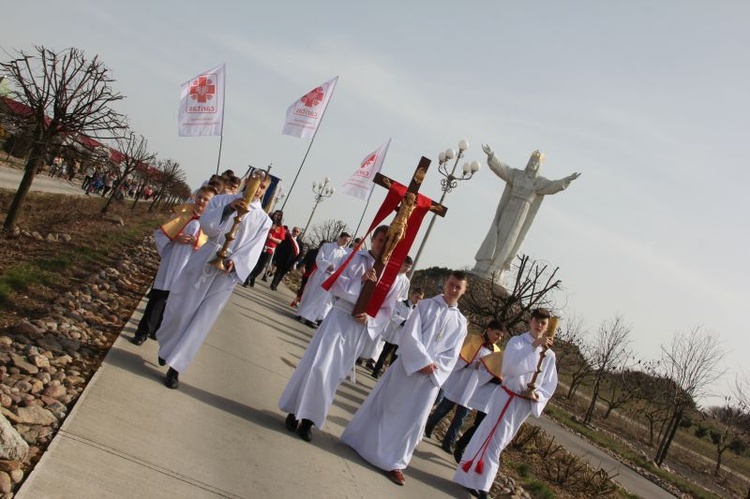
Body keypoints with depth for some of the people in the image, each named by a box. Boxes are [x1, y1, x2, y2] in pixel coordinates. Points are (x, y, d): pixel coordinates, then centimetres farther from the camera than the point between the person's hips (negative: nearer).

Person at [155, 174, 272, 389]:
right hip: (203, 262, 0)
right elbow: (207, 226, -10)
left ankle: (175, 367, 10)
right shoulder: (223, 200, 3)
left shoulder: (263, 220, 4)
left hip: (226, 273, 0)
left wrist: (234, 262, -21)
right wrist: (228, 209, -23)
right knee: (180, 311, 6)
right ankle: (167, 348, 34)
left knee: (202, 322, 1)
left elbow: (251, 252, -3)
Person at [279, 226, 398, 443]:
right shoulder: (356, 258, -1)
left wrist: (370, 318, -12)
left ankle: (309, 418, 17)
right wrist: (359, 281, -16)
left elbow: (387, 309, 5)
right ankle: (296, 411, 11)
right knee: (318, 366, -7)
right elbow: (335, 284, -7)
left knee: (334, 374, 7)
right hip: (339, 317, -2)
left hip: (360, 328, 2)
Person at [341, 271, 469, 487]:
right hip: (407, 366, -2)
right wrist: (423, 362, -19)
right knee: (384, 404, 7)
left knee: (412, 419, 5)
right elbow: (410, 335, -11)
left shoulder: (460, 322, 6)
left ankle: (394, 462, 15)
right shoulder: (425, 305, -2)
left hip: (432, 377, 2)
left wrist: (433, 367, -15)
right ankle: (362, 440, 26)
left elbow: (452, 356, 2)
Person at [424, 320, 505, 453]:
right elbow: (460, 357, -11)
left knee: (460, 417, 5)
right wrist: (474, 364, -23)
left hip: (473, 388, 4)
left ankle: (448, 443, 13)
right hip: (459, 383, -4)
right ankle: (427, 429, 25)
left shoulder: (496, 351, 10)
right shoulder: (473, 339, -6)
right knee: (443, 409, 6)